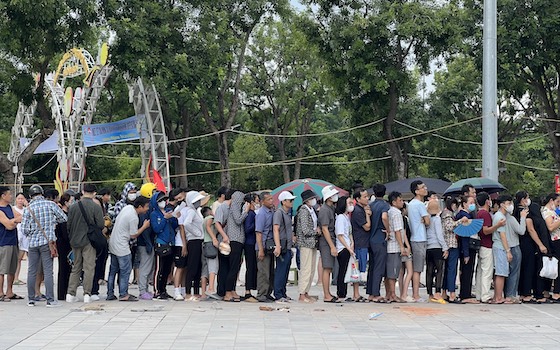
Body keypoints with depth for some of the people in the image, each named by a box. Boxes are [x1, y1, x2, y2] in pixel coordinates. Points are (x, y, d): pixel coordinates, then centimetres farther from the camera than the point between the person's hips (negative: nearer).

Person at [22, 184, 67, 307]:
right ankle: (50, 300, -4)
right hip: (47, 241, -2)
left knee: (31, 271, 10)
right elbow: (64, 218, 3)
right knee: (48, 271, -2)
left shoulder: (28, 208, 0)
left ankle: (31, 299, 13)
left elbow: (24, 229, -2)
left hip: (33, 242, 2)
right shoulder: (50, 204, -3)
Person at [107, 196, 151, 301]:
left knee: (113, 270, 14)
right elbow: (133, 235, -14)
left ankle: (110, 294, 18)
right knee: (125, 270, -2)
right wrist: (144, 226, -4)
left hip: (113, 243, 9)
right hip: (122, 247, -9)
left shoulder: (128, 207, 4)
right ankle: (123, 295, -1)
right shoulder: (133, 218, -21)